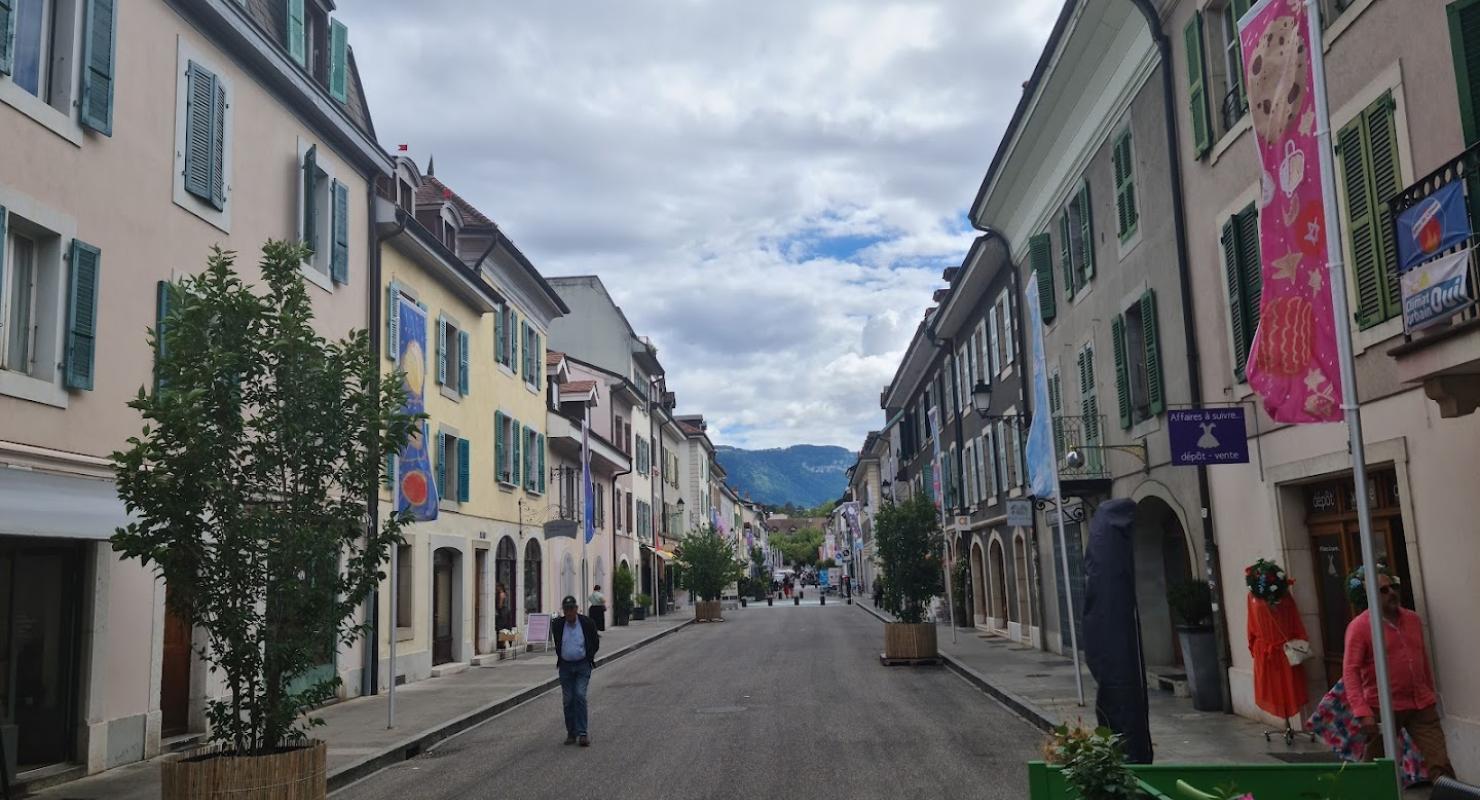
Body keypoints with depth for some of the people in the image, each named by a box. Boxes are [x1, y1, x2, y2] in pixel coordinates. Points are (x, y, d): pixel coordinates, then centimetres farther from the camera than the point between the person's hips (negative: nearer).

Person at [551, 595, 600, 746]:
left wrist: (589, 657, 3)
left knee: (580, 696, -14)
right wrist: (560, 658, 10)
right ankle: (571, 733, 15)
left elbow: (595, 643, 7)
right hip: (565, 667, 3)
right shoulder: (558, 625, 0)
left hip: (583, 665, -3)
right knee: (568, 700, 4)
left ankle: (582, 732, -11)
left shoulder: (587, 623, -5)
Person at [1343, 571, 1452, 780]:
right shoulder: (1359, 626, -12)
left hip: (1421, 705, 5)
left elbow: (1423, 658, 20)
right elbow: (1350, 671, -17)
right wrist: (1362, 712, -24)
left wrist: (1430, 693, 25)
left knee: (1440, 765, 0)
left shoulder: (1413, 619, 8)